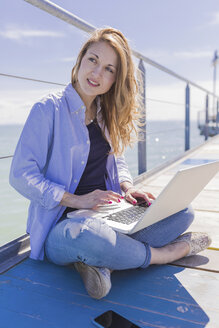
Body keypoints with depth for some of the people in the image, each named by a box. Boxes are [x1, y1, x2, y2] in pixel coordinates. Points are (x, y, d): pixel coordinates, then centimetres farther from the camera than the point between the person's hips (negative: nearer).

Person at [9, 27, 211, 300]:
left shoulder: (105, 115, 11)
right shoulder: (49, 110, -9)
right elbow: (20, 175, -12)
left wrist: (127, 187, -4)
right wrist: (76, 200, -21)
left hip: (109, 217, 6)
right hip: (61, 224, -6)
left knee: (183, 212, -7)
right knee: (86, 235, -41)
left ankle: (105, 262, -22)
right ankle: (164, 253, -12)